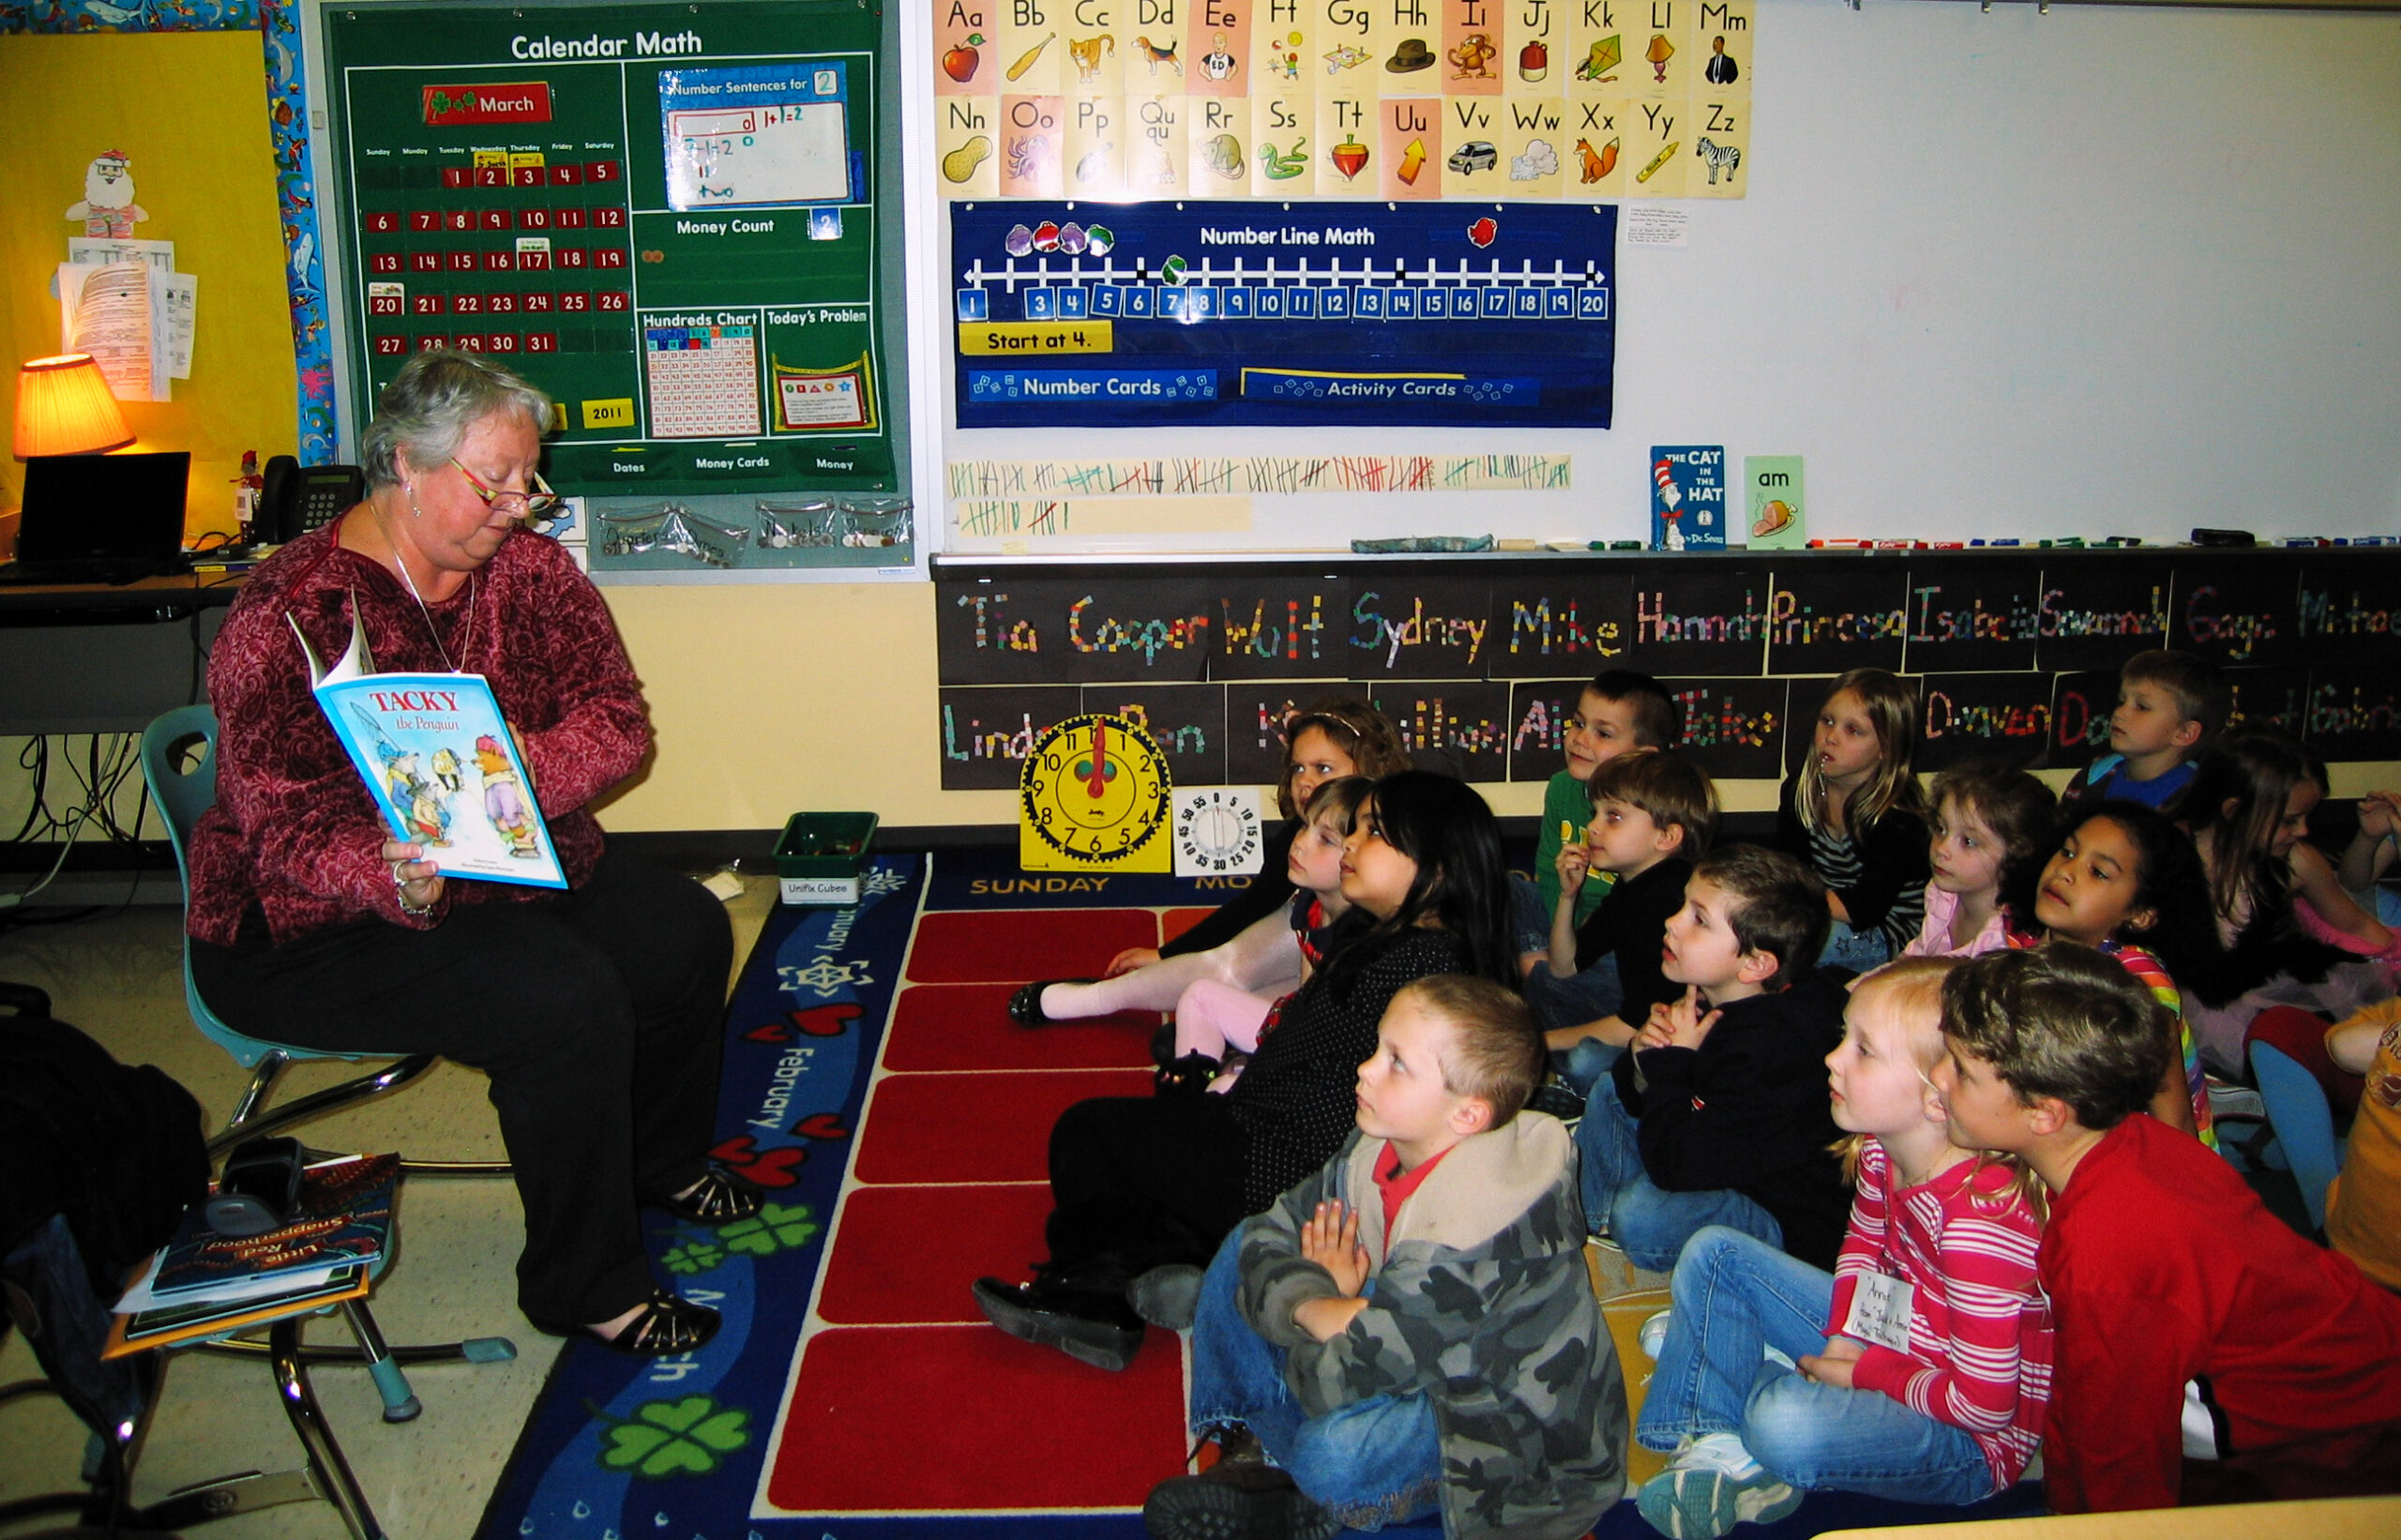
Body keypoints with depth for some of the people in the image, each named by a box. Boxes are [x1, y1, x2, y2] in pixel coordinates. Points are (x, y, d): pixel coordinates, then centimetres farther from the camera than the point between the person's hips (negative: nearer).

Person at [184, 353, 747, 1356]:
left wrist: (521, 771, -29)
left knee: (687, 932, -4)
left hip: (514, 869, 8)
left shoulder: (526, 568, 0)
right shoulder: (291, 614, -19)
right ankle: (584, 1284, -8)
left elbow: (618, 718, -7)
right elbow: (284, 826, -25)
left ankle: (659, 1163, 24)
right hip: (316, 931, -7)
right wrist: (393, 876, -47)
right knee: (566, 998, -27)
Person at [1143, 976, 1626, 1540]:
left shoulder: (1463, 1237, -36)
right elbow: (1267, 1236, -6)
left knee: (1335, 1454, -37)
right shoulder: (1382, 1144, -12)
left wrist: (1330, 1311, -12)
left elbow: (1335, 1382, -33)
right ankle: (1255, 1445, 8)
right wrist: (1317, 1306, -26)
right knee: (1238, 1252, 2)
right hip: (1429, 1348, 8)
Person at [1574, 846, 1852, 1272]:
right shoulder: (1709, 998, -4)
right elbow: (1639, 1098, 6)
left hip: (1793, 1226, -10)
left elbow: (1674, 1167, -33)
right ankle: (1586, 1227, 26)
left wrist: (1673, 1062, -24)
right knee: (1610, 1090, 15)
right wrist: (1646, 1057, -15)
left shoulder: (1771, 1051, -32)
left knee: (1641, 1214, -33)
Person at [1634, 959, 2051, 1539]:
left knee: (1786, 1421, -38)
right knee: (1713, 1252, 7)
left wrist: (1862, 1373, -15)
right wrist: (1845, 1336, -3)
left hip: (1974, 1443, -9)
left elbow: (1984, 1402, -27)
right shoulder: (1879, 1149, -8)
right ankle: (1724, 1449, 0)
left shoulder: (1982, 1214, -32)